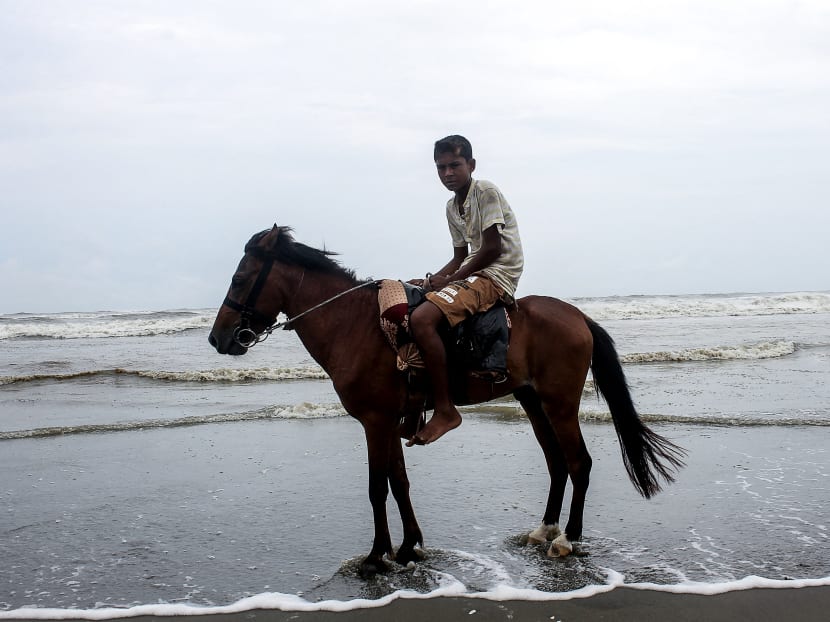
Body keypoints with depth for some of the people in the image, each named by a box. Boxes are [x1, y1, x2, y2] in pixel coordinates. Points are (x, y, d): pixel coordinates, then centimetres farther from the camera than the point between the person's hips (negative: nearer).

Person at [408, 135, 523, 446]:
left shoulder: (486, 192, -9)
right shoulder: (452, 207, 16)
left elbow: (493, 248, -16)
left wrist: (450, 280, -15)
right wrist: (435, 279, 2)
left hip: (497, 275, -10)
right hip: (473, 272, 10)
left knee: (422, 318, -29)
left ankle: (445, 410, -23)